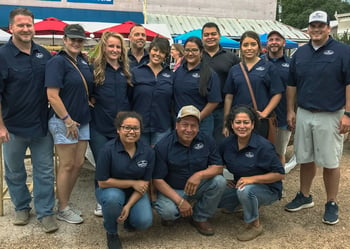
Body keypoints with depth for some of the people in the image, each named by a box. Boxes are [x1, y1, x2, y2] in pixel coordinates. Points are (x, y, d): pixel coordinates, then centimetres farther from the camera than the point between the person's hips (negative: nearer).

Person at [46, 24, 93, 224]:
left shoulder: (83, 61, 10)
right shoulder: (57, 62, -12)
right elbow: (52, 95, -19)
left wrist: (89, 102, 12)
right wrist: (68, 120, -19)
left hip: (83, 121, 7)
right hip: (64, 121, -7)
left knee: (78, 164, 11)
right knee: (67, 166, 1)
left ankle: (66, 203, 27)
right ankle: (63, 209, 17)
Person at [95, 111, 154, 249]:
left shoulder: (148, 152, -11)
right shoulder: (108, 149, -20)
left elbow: (145, 183, -6)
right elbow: (103, 182, -18)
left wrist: (128, 206, -18)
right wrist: (132, 183, -17)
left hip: (135, 193, 2)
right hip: (111, 190, -2)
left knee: (144, 221, -24)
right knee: (113, 198, -38)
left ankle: (128, 218, 15)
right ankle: (111, 232, -6)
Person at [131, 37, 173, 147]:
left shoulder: (170, 75, 7)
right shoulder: (135, 73, 0)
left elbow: (174, 102, 9)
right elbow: (127, 100, 1)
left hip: (162, 129, 1)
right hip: (138, 127, -1)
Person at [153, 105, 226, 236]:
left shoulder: (207, 141, -6)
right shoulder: (162, 146, -16)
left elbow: (218, 167, -7)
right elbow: (157, 180, -17)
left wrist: (200, 174, -29)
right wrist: (180, 201, -26)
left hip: (197, 187, 4)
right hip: (172, 190, -3)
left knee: (219, 181, -23)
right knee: (167, 211, -34)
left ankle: (200, 218, -1)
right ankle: (170, 215, 8)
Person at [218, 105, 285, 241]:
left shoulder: (263, 146, -22)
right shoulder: (227, 143, -6)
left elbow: (280, 174, -20)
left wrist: (252, 179, -29)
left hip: (267, 189, -5)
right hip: (240, 185, 6)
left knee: (245, 190, -37)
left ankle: (254, 225, -9)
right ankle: (245, 204, 11)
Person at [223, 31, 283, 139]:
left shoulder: (268, 67, 2)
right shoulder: (234, 69, 9)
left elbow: (277, 94, 0)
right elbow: (229, 97, 8)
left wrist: (264, 113, -11)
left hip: (260, 121, -2)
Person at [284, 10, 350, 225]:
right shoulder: (300, 53, 9)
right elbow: (292, 84, 13)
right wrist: (290, 110, 8)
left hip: (330, 117, -4)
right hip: (303, 115, 5)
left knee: (330, 162, 4)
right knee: (305, 159, 14)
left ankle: (332, 204, 18)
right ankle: (305, 196, 30)